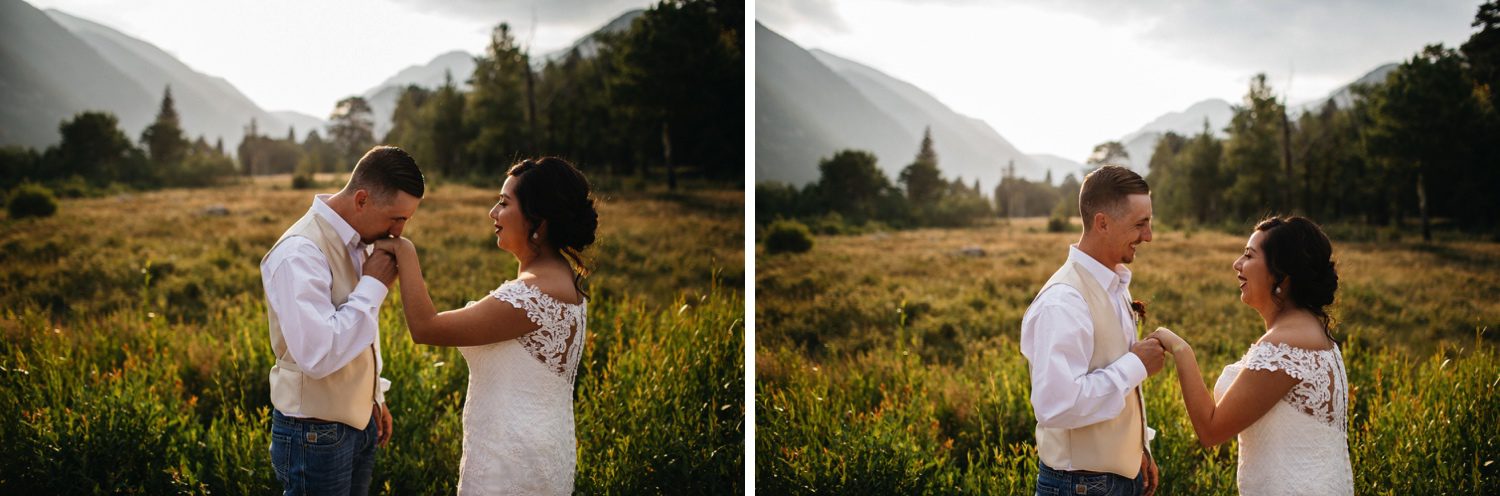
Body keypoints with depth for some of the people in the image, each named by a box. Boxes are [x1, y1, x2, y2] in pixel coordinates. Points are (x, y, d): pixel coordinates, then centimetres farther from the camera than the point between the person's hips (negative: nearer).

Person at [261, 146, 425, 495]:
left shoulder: (353, 241, 4)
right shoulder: (301, 253, -24)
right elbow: (318, 355, -33)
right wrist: (374, 285, -25)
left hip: (359, 422, 8)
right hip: (316, 435, -8)